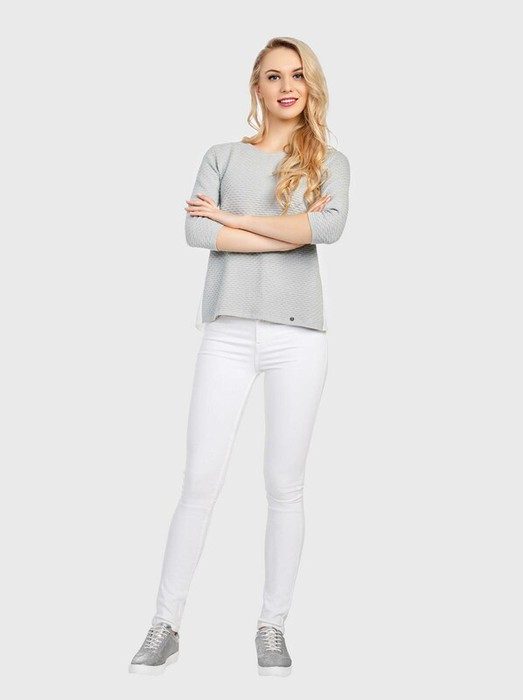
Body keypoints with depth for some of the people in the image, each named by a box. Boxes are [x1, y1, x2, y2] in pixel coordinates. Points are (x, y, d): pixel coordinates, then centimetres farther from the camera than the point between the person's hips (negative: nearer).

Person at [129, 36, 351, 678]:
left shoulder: (330, 162, 12)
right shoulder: (224, 156, 13)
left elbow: (331, 225, -10)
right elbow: (196, 232, -4)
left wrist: (235, 218, -6)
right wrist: (292, 232, -7)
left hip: (296, 335, 0)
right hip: (229, 331, 0)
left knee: (284, 485, 3)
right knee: (200, 481, -3)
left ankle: (273, 627, 13)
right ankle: (165, 626, 5)